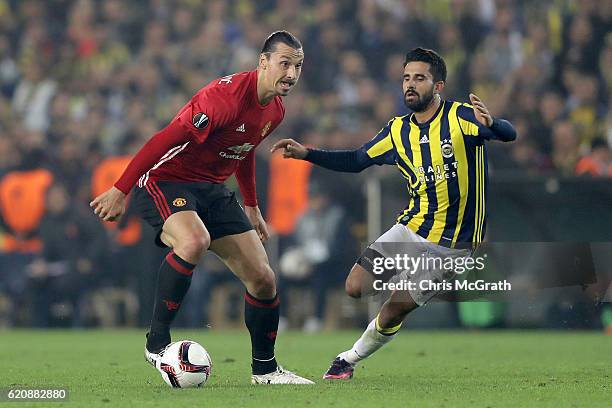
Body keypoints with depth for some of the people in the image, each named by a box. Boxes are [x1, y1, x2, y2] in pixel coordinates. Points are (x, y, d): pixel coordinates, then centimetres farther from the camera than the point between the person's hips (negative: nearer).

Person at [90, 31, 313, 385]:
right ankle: (157, 341, -24)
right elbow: (164, 140, -27)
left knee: (263, 279, 0)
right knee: (194, 241, -39)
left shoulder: (275, 110, 3)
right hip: (164, 180, -8)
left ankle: (265, 368, 19)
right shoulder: (227, 96, -27)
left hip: (212, 189, 8)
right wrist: (120, 190, -27)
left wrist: (251, 207, 25)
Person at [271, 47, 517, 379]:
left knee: (394, 311, -5)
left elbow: (508, 134, -26)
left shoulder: (461, 116, -12)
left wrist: (490, 124, -50)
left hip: (451, 244, -5)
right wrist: (307, 154, 3)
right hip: (411, 229, 5)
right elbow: (356, 161, 15)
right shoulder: (398, 131, 6)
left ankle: (350, 358, 20)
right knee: (356, 288, -8)